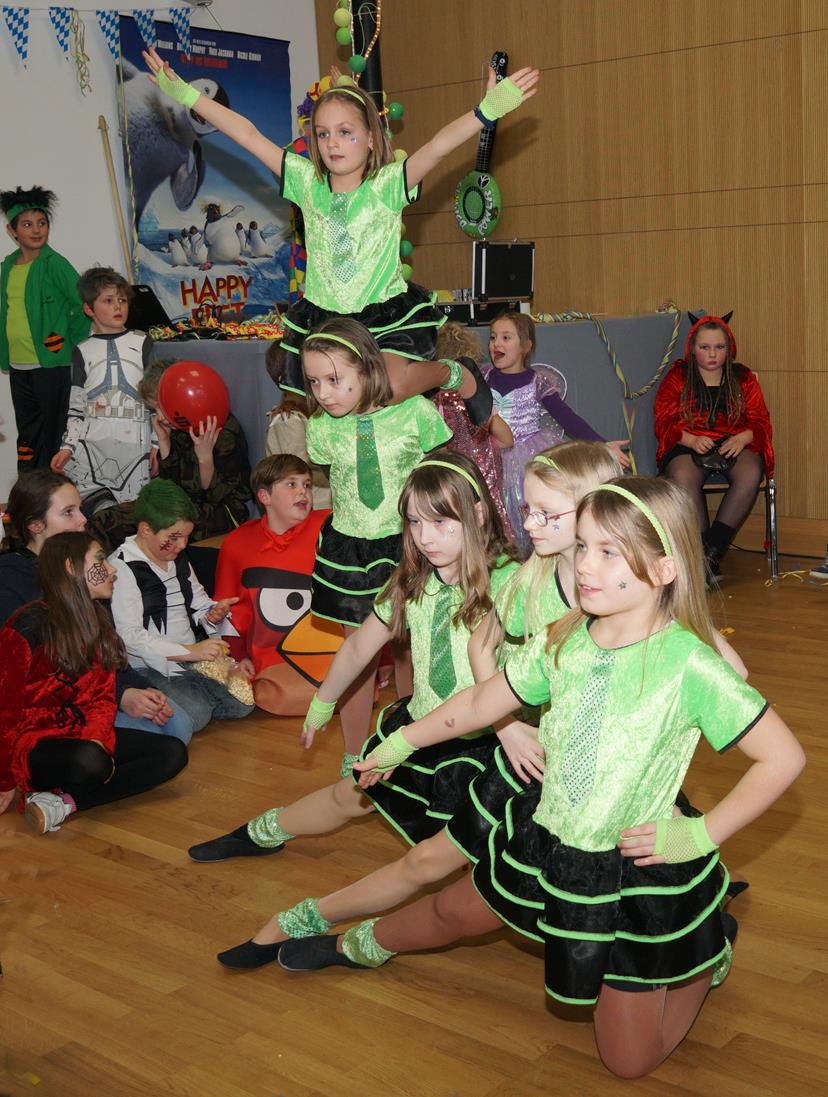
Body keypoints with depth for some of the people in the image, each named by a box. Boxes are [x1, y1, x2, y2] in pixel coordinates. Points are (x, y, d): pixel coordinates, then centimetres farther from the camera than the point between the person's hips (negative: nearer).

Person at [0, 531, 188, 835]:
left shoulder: (98, 622, 11)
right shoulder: (32, 624, -13)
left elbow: (104, 695, 8)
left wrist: (97, 738, -15)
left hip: (82, 736, 9)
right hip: (33, 743, -9)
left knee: (173, 752, -10)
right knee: (90, 762, -40)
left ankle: (64, 803, -19)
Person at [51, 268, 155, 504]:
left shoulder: (142, 343, 8)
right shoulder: (83, 351, 11)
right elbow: (76, 407, 13)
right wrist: (67, 446, 2)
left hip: (134, 442, -1)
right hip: (90, 443, 1)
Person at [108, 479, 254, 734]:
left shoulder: (179, 559, 13)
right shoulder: (122, 567, -12)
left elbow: (199, 602, 24)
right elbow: (128, 636, -19)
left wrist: (214, 613, -4)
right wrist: (190, 651, -25)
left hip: (191, 656, 7)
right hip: (150, 668, -7)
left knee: (243, 703, -11)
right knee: (194, 715, -29)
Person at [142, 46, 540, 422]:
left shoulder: (387, 185, -9)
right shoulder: (308, 183, 1)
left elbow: (439, 145, -24)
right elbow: (248, 136, 0)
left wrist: (488, 109, -38)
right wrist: (184, 93, 0)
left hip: (388, 314, -5)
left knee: (389, 388, -29)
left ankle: (456, 374, 2)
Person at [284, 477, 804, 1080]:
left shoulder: (688, 664, -24)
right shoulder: (564, 641, -7)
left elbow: (784, 757, -19)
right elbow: (483, 700, 9)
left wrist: (701, 833, -19)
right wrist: (401, 742, 18)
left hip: (637, 870, -5)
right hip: (547, 842, 5)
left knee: (630, 1061, 8)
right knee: (452, 911, 27)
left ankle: (706, 954, 34)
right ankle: (365, 945, 61)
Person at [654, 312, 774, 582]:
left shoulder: (743, 378, 17)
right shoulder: (677, 377, 12)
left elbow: (760, 422, 11)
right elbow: (664, 423, 4)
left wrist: (742, 438, -13)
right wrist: (691, 439, -16)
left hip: (734, 446, 1)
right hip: (688, 447, -1)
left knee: (750, 474, -36)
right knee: (682, 478, -39)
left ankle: (712, 550, -32)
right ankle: (706, 555, -30)